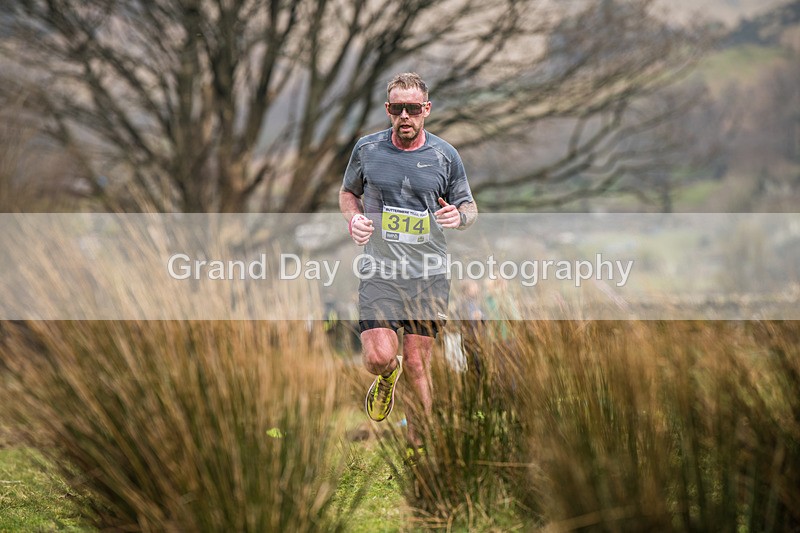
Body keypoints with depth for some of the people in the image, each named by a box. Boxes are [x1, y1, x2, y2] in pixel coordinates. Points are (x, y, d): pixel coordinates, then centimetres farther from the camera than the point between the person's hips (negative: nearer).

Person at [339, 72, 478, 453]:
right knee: (378, 358, -14)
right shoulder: (367, 149, 3)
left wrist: (459, 216, -12)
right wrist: (353, 218, -2)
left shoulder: (445, 156, 2)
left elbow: (470, 208, 12)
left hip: (428, 276, 0)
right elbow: (348, 191, 19)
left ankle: (419, 446, 17)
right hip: (379, 274, 0)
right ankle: (387, 377, 24)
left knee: (417, 365, 1)